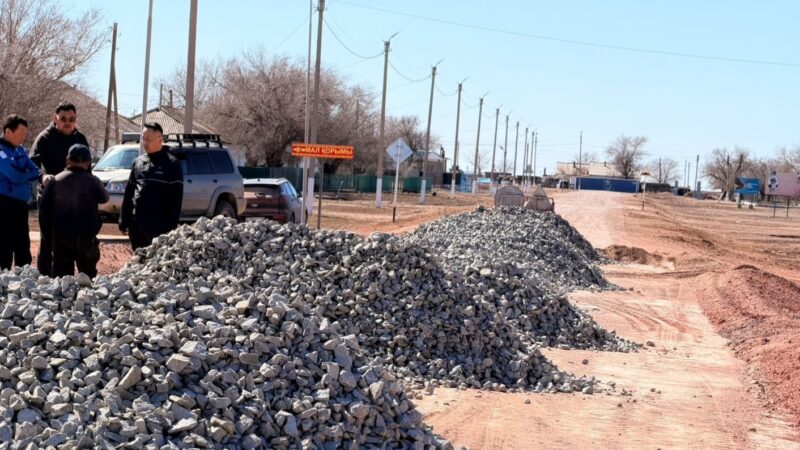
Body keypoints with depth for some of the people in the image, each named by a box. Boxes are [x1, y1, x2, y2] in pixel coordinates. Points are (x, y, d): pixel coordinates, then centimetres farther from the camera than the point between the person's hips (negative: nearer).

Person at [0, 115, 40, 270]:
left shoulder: (20, 150, 13)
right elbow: (16, 176, -24)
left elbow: (35, 171, 8)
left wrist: (22, 174, -14)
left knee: (23, 248, 14)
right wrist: (27, 174, -5)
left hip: (20, 204, 8)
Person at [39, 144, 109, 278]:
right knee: (88, 272, 6)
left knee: (61, 273, 8)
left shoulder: (56, 180, 0)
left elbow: (43, 208, 3)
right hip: (85, 235, -2)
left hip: (59, 234, 2)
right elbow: (104, 198, 12)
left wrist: (47, 232, 11)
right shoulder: (92, 181, -7)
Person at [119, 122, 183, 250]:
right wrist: (124, 220, 13)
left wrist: (172, 225, -14)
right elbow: (129, 193, 18)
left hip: (160, 225, -6)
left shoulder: (171, 163, -3)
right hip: (137, 223, 6)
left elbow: (176, 197, -8)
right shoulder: (138, 162, 14)